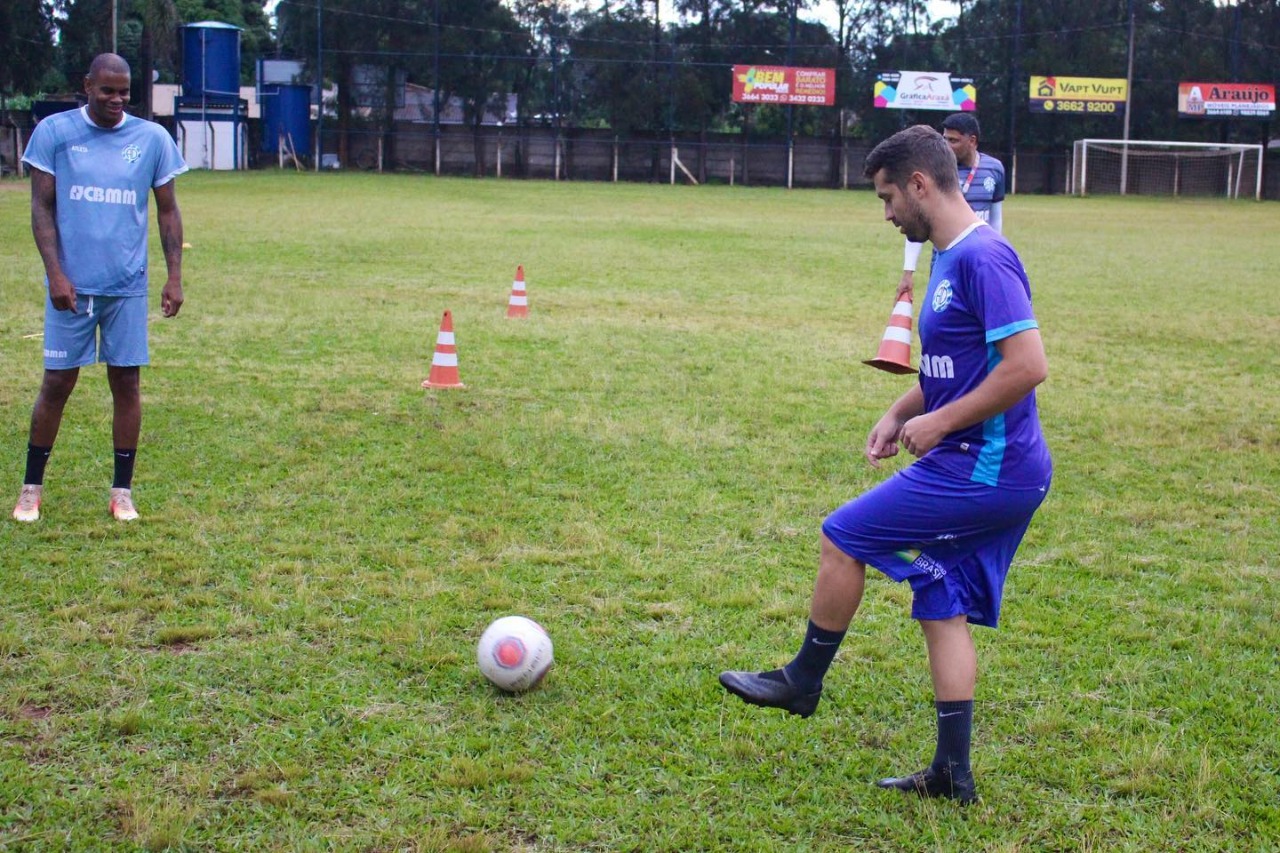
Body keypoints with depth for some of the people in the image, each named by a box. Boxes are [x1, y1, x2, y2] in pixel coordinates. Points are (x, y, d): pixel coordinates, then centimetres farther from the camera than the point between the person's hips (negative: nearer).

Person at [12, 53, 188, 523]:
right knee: (57, 382, 2)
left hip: (128, 285, 2)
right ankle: (31, 487, 16)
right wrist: (55, 273, -10)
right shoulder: (54, 132, 0)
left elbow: (167, 210, 9)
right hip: (71, 284, -1)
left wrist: (174, 276, 2)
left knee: (125, 382, 4)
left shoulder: (152, 137, 4)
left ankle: (122, 491, 15)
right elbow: (41, 207, 0)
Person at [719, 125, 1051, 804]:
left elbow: (1028, 365, -25)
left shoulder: (983, 257, -18)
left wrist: (939, 423, -18)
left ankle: (804, 680, 17)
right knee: (943, 609, 12)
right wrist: (900, 412, 10)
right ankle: (952, 773, 16)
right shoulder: (950, 258, 14)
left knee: (843, 538, -1)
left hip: (982, 468, -10)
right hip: (997, 473, 10)